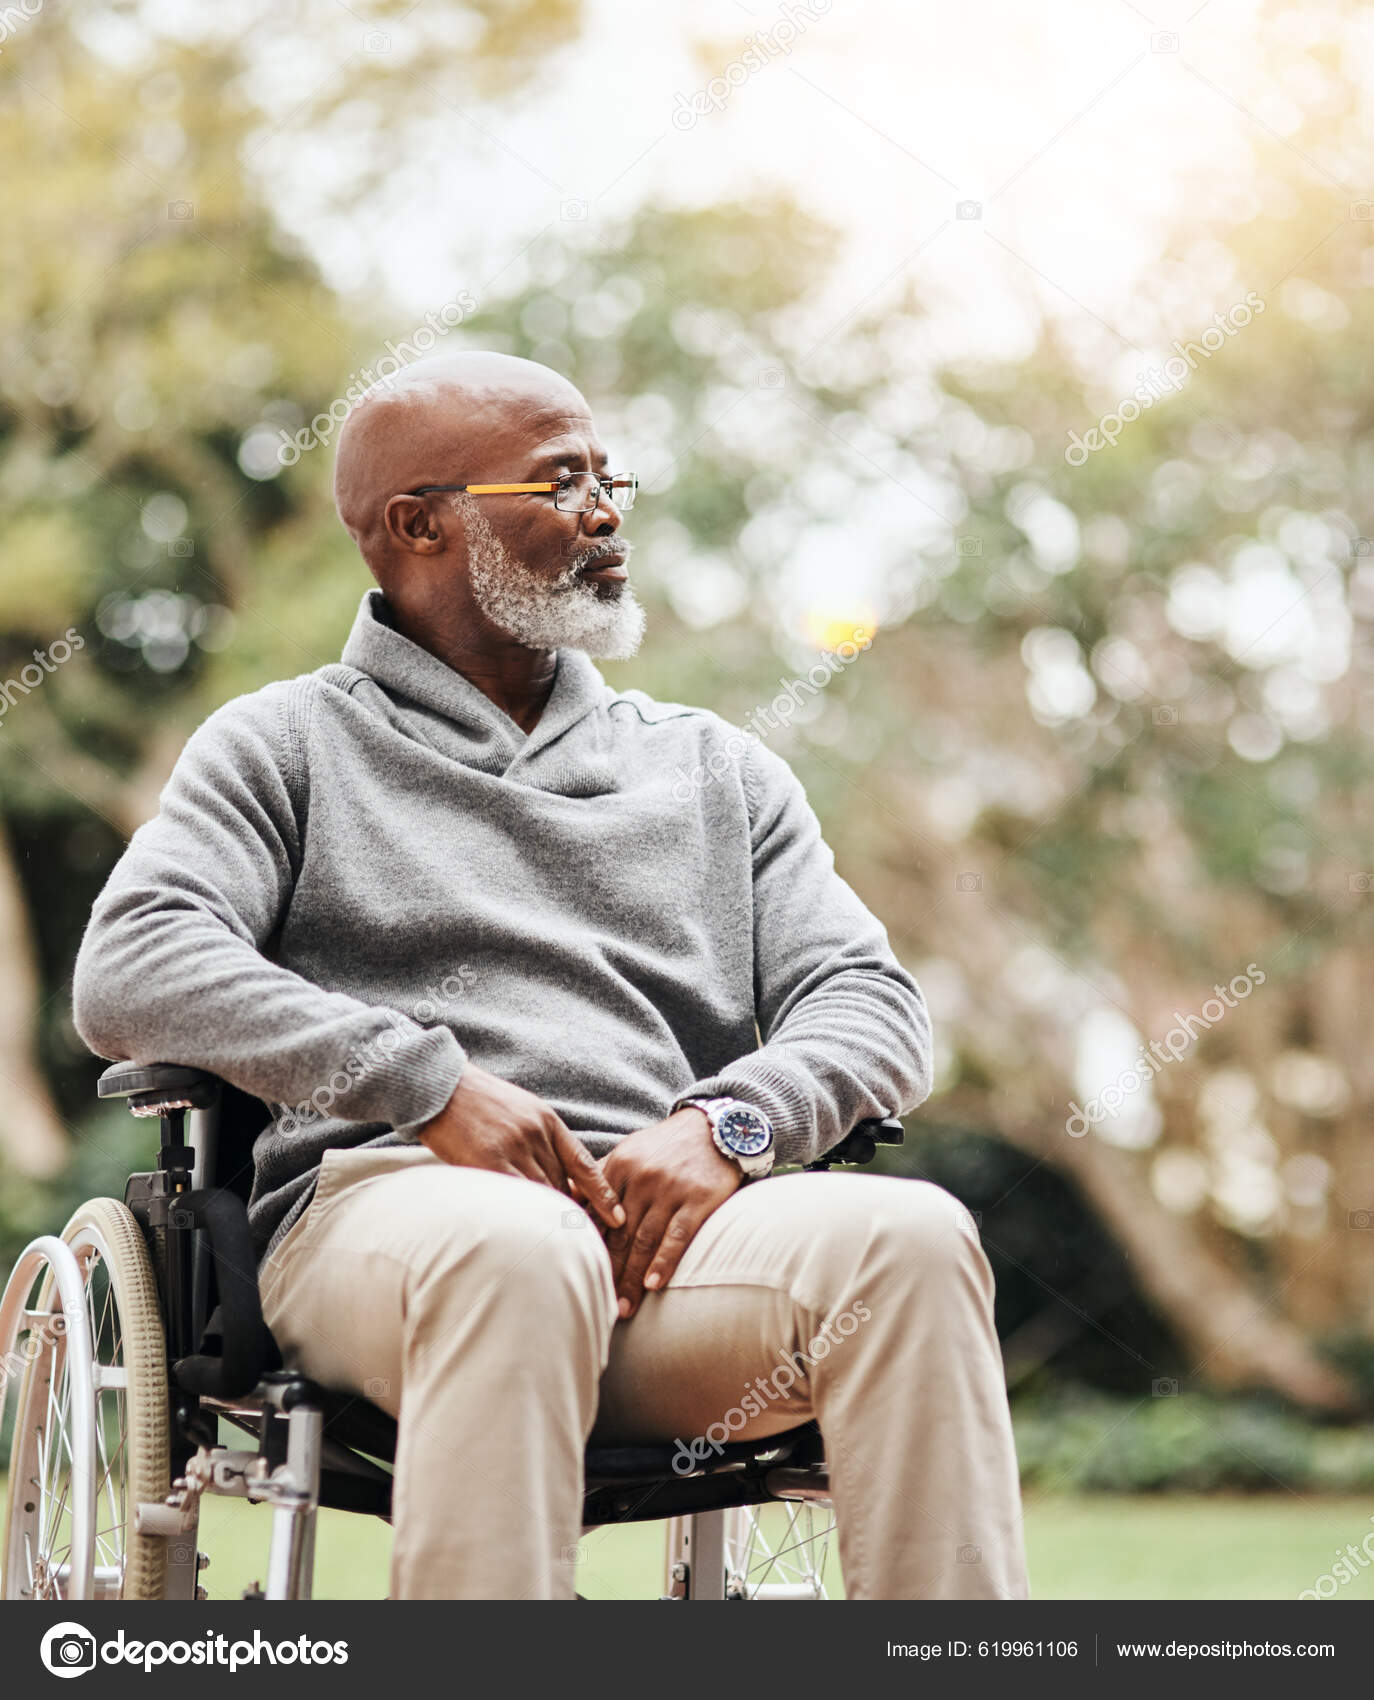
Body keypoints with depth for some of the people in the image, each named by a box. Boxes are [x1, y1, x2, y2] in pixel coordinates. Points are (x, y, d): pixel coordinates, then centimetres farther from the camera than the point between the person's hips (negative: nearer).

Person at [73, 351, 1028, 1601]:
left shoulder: (718, 768, 27)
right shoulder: (291, 743, 17)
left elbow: (873, 1004, 17)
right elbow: (131, 972, 0)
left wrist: (727, 1121, -7)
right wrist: (429, 1084, -13)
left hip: (668, 1217, 3)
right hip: (382, 1202, -3)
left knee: (914, 1237, -28)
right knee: (521, 1252, -39)